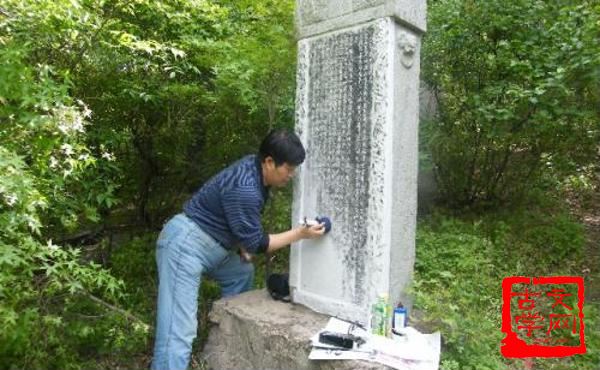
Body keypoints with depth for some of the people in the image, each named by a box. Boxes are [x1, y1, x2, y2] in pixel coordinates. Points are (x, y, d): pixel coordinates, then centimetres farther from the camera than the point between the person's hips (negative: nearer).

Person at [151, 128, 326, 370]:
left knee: (242, 273, 25)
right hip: (185, 244, -10)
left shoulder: (255, 171, 2)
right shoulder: (244, 188, -27)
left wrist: (242, 244, 12)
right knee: (179, 330, -14)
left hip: (208, 245, 10)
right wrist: (301, 234, -17)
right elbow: (256, 243, -18)